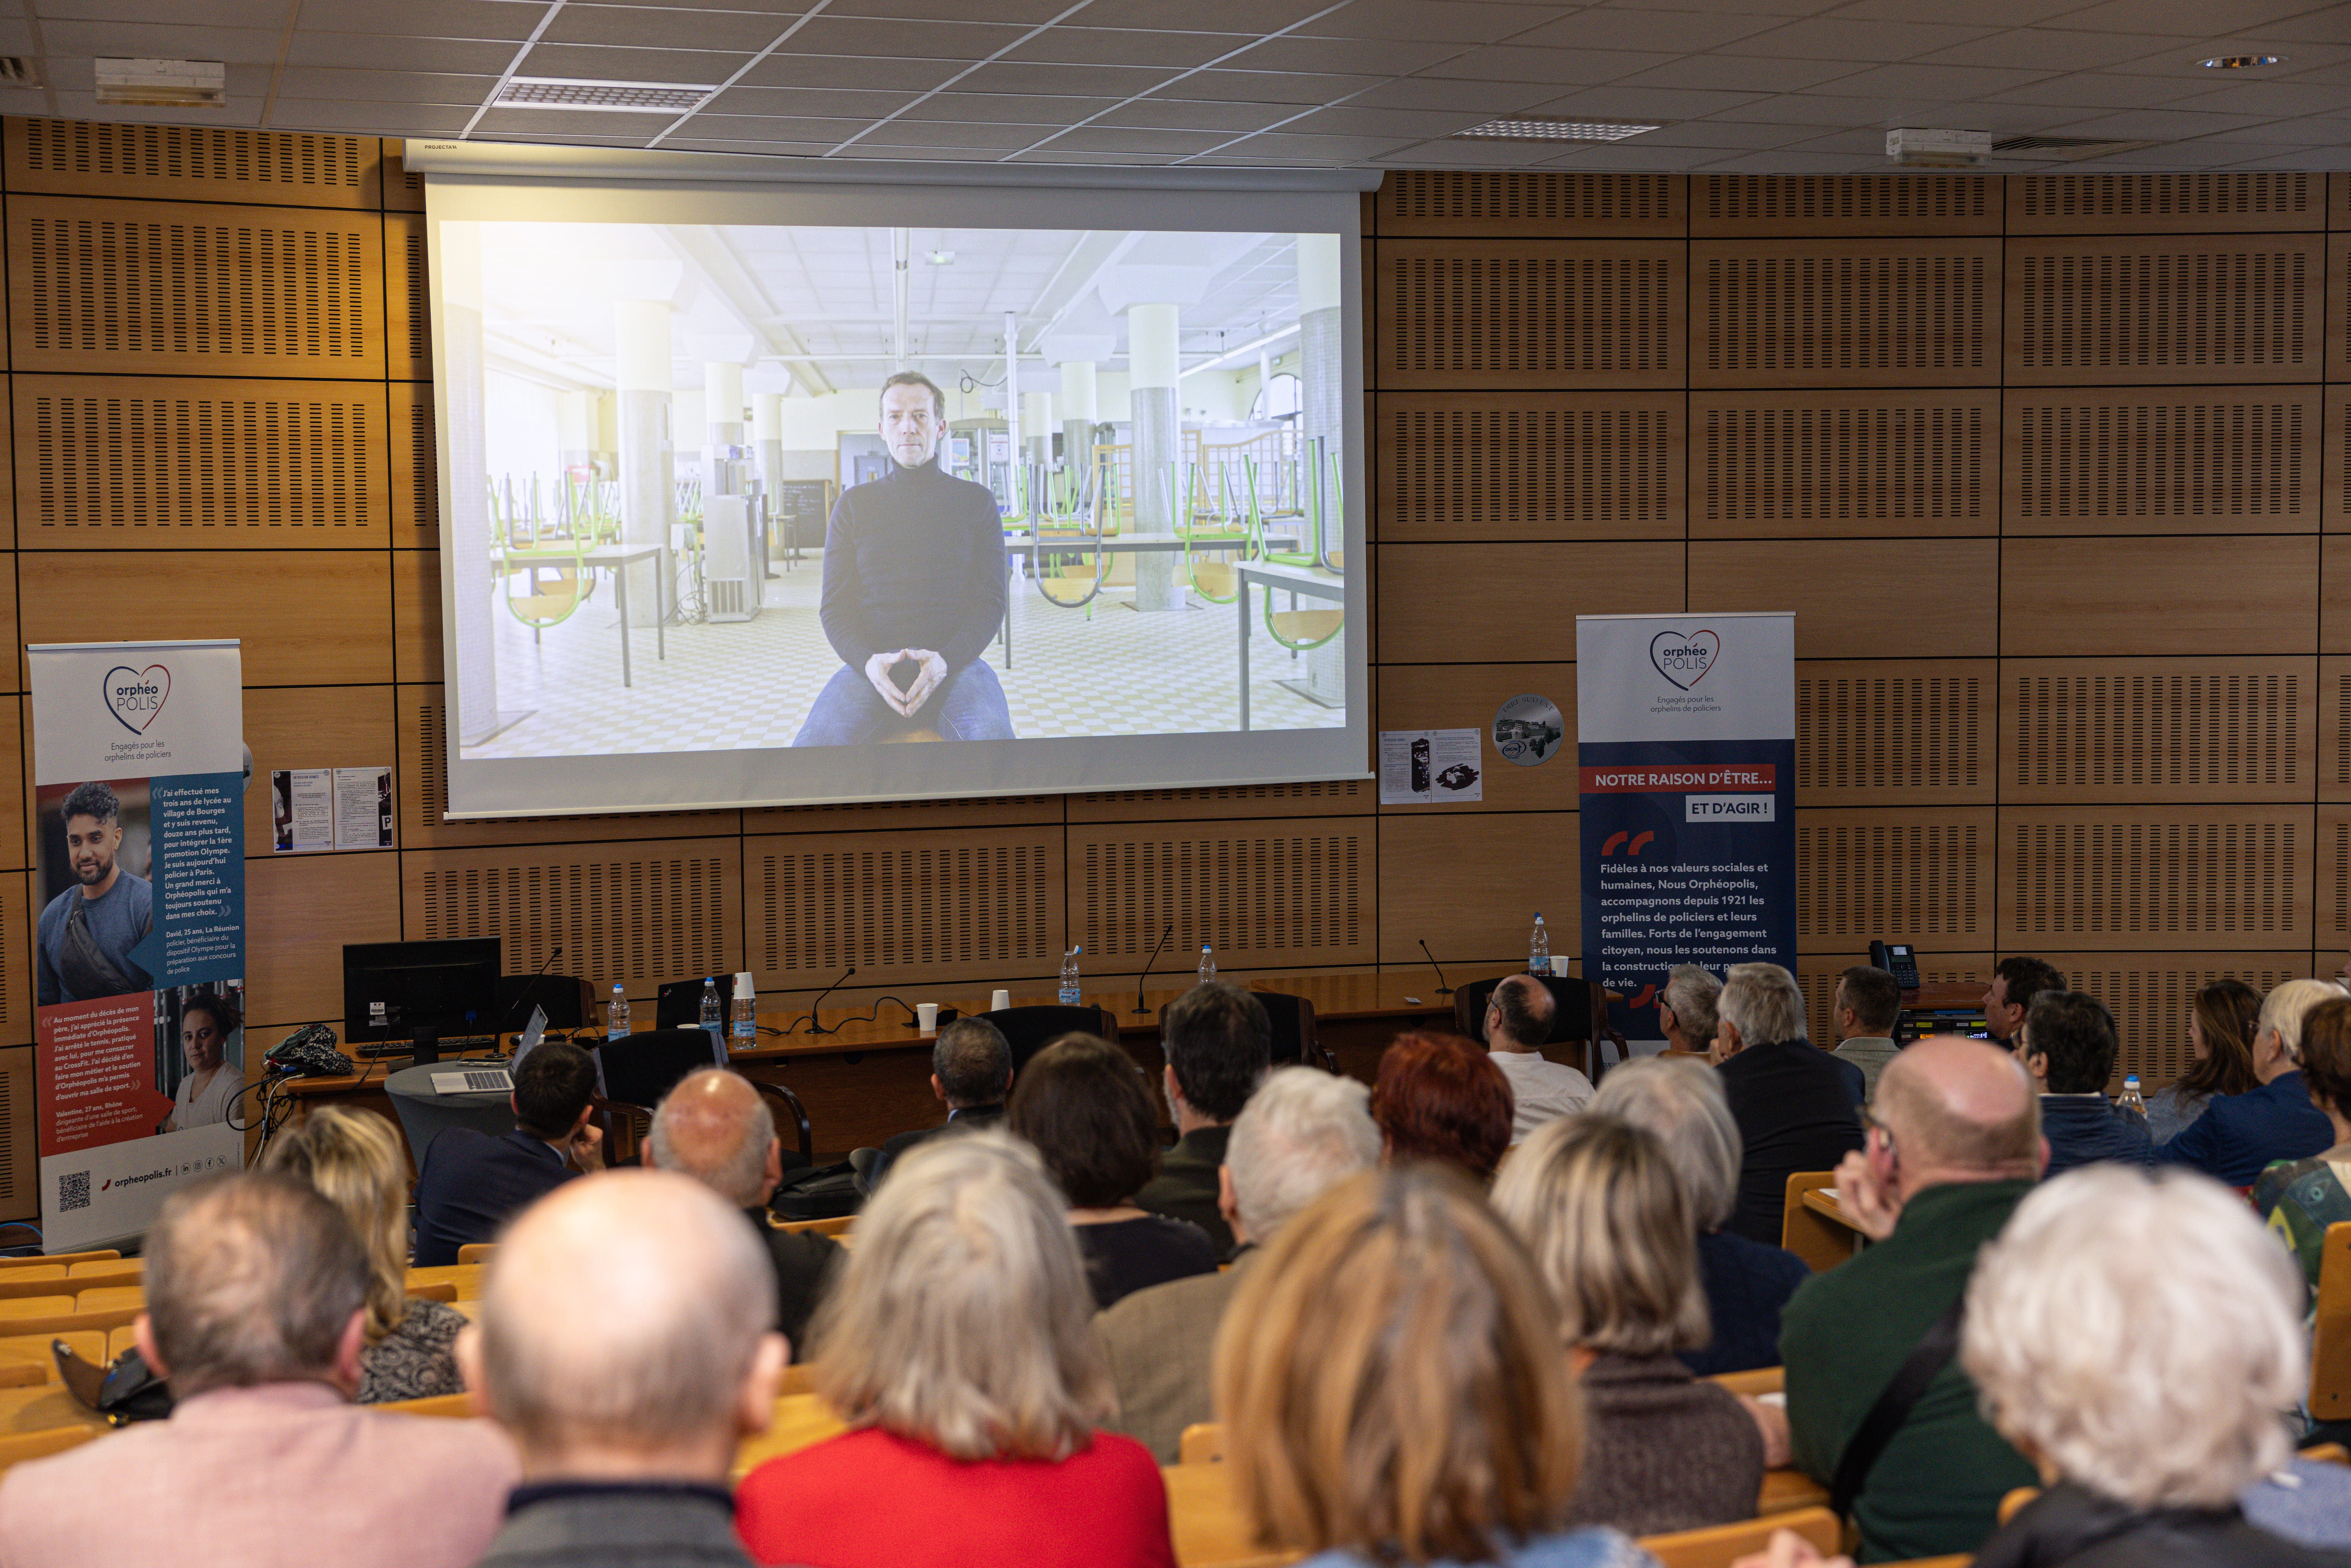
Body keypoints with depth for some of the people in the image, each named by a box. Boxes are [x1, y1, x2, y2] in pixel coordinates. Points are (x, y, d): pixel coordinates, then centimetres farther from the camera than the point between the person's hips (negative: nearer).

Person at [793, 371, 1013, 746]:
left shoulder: (976, 502, 11)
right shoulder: (854, 504, 14)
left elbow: (991, 602, 5)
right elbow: (835, 605, 9)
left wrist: (945, 660, -14)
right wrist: (868, 661, -13)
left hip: (955, 662, -1)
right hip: (872, 665, 1)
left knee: (995, 744, -34)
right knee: (813, 746, -30)